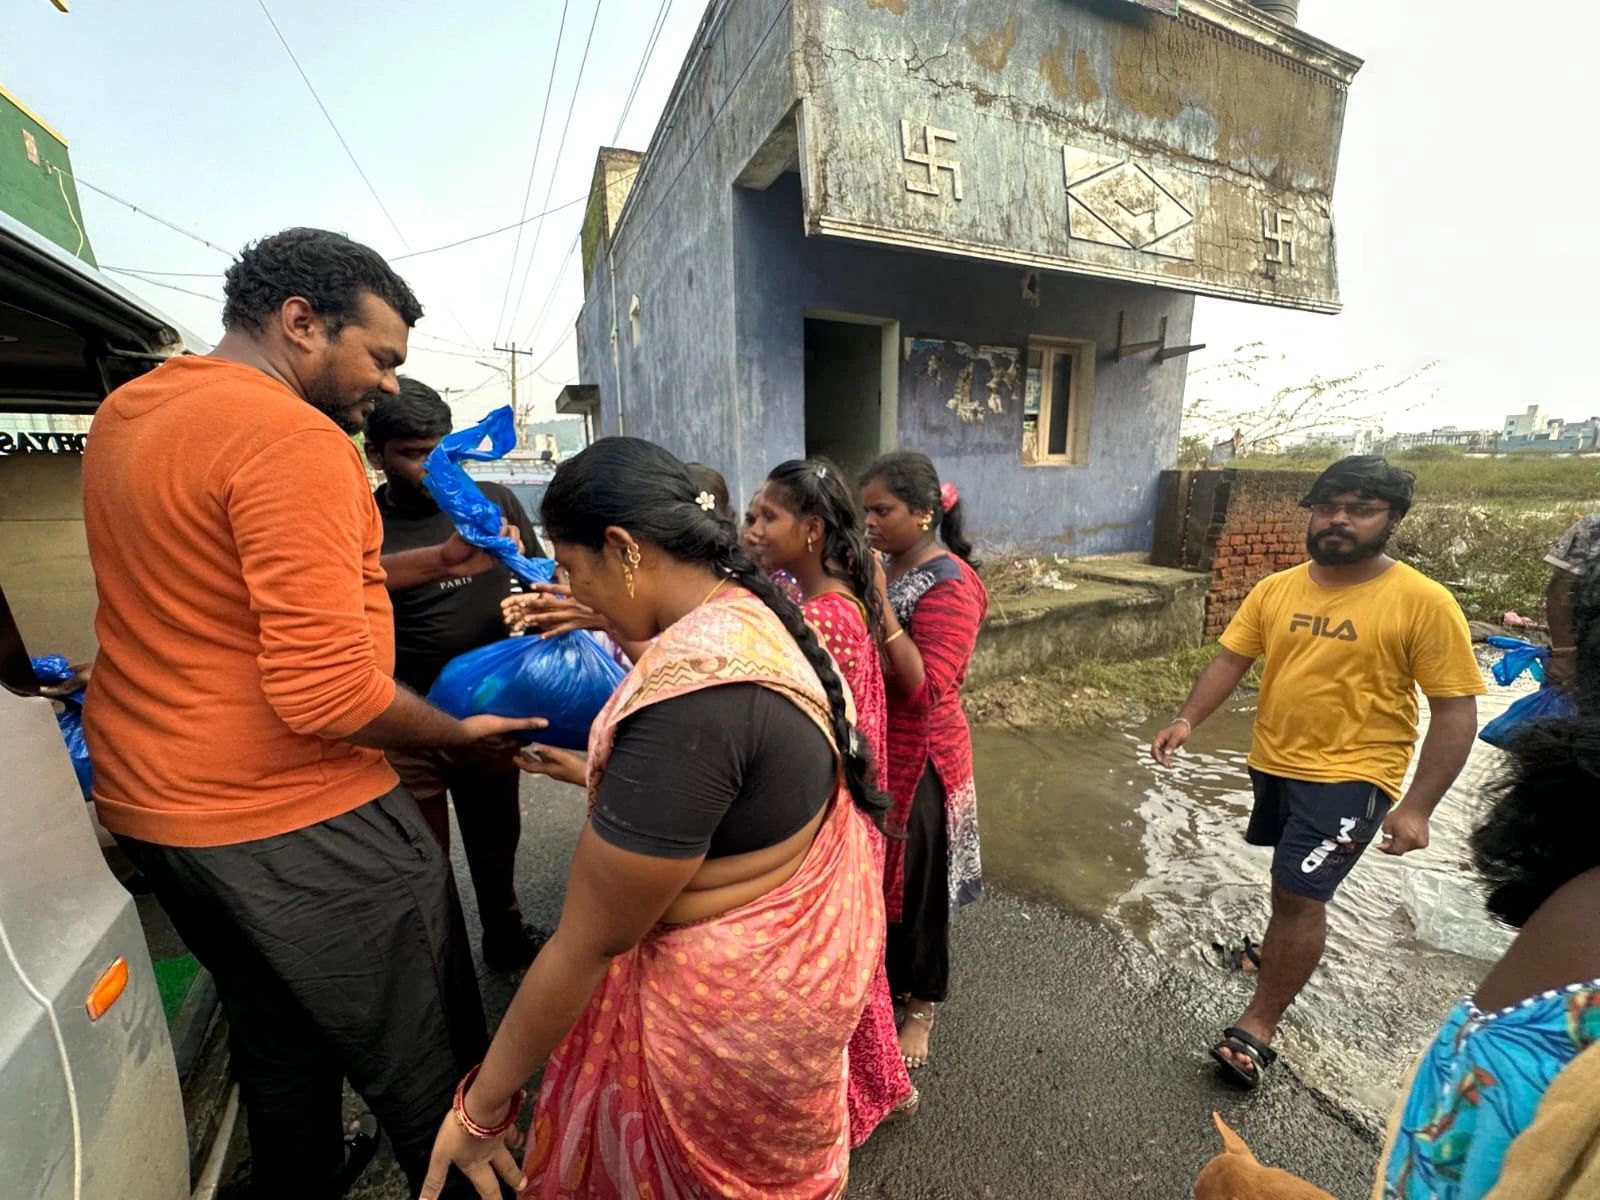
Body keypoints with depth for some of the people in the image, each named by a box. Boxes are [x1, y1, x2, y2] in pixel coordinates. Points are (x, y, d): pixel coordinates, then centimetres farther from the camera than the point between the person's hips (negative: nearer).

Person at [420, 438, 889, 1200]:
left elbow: (591, 942, -24)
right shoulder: (754, 614, -5)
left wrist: (482, 1105, -9)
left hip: (729, 1001, -8)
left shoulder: (689, 694, -35)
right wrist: (604, 777, 17)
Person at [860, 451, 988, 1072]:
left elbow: (924, 689, -27)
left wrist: (879, 603, -31)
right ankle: (886, 978, 46)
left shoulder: (951, 585, -19)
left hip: (917, 760, -7)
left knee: (914, 883, 12)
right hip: (873, 749, 7)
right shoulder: (885, 568, 4)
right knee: (873, 874, 20)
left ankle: (921, 1004, 38)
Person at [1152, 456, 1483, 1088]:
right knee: (1290, 885, 26)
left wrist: (1417, 806, -17)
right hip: (1272, 763, 5)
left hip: (1350, 775, -5)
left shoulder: (1424, 602, -14)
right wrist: (1186, 719, -16)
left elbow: (1456, 710, -12)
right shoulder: (1275, 589, -1)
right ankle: (1288, 950, 54)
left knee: (1300, 895, -4)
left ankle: (1258, 1026, 14)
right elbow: (1230, 659, -1)